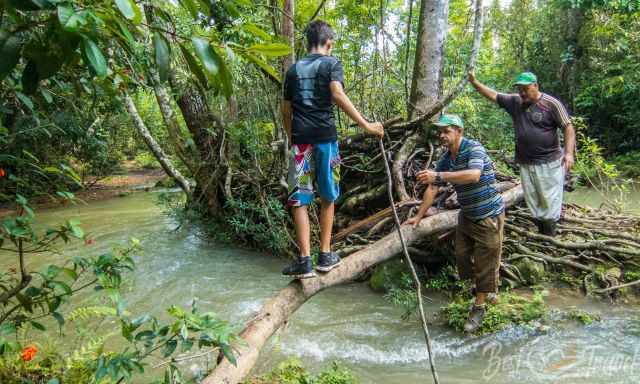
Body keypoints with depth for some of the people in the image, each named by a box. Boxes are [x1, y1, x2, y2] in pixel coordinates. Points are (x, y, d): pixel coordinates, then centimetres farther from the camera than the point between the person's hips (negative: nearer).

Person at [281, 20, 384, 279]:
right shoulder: (331, 63, 3)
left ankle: (304, 260, -2)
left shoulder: (294, 69, 15)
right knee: (327, 198, 12)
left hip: (300, 138, 2)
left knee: (299, 200, 3)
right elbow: (338, 96, -14)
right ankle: (325, 256, 15)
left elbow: (286, 109, 14)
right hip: (325, 137, -2)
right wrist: (365, 125, -14)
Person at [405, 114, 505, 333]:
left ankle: (479, 306, 14)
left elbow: (474, 175, -39)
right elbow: (432, 188, 5)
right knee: (462, 256, 14)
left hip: (489, 216, -7)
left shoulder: (474, 149, -20)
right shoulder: (445, 160, 2)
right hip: (467, 215, 8)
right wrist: (419, 216, 3)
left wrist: (439, 176, -44)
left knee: (485, 261, 0)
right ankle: (486, 287, 40)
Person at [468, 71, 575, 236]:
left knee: (550, 199, -1)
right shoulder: (514, 102, 5)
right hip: (525, 163, 5)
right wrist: (475, 83, -2)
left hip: (549, 162, -5)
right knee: (532, 199, 10)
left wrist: (569, 153, -20)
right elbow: (493, 95, 9)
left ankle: (550, 239, 7)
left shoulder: (551, 103, -9)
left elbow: (568, 127, -10)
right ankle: (541, 231, 22)